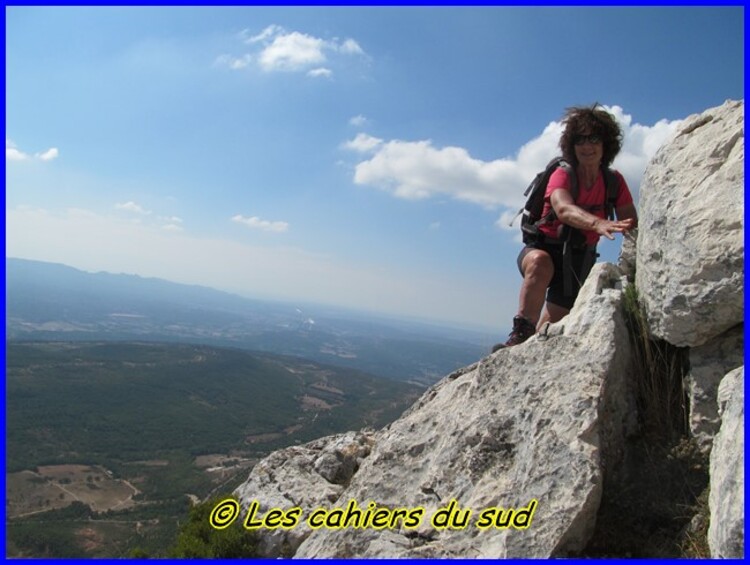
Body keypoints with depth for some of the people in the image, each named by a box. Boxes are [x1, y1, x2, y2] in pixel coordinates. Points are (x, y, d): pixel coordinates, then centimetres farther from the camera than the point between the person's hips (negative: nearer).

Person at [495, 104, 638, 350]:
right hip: (544, 247, -4)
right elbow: (563, 209, -37)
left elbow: (632, 225, -7)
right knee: (540, 262, -40)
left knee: (554, 323, 4)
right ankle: (521, 335, -39)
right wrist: (597, 223, -56)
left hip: (579, 257, 4)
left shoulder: (614, 182, -1)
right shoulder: (562, 175, -15)